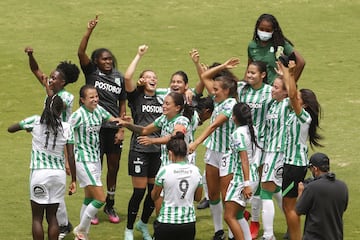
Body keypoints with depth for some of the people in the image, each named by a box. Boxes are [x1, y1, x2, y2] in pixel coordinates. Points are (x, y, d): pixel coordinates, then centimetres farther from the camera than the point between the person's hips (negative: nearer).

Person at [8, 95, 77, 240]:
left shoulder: (35, 121, -3)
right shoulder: (67, 128, 0)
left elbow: (10, 129, 10)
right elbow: (71, 157, -1)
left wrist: (27, 128, 28)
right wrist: (73, 181, 6)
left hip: (39, 173, -2)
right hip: (59, 174, 2)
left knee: (37, 218, 6)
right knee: (52, 216, 13)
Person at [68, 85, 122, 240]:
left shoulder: (98, 110, 2)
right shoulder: (78, 115, -18)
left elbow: (113, 120, 16)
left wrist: (121, 122, -7)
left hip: (96, 159, 8)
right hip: (83, 161, -8)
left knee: (90, 198, 14)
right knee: (100, 199, -10)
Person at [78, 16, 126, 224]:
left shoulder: (119, 78, 7)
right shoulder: (91, 72, 0)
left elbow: (122, 106, 9)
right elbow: (81, 53, -16)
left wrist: (121, 130, 0)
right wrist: (89, 31, -27)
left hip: (113, 128, 3)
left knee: (114, 167, 10)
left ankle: (110, 206, 25)